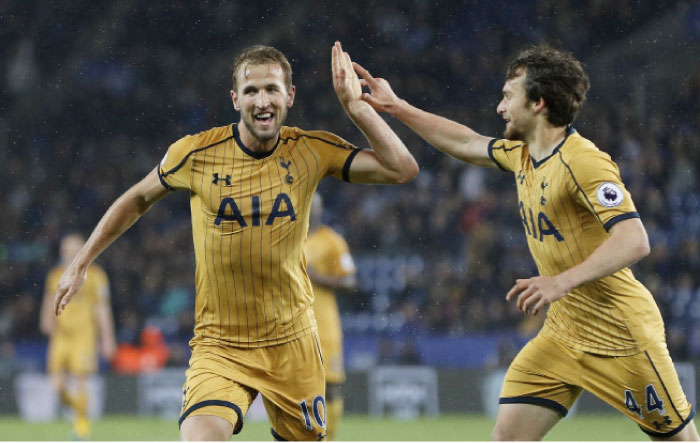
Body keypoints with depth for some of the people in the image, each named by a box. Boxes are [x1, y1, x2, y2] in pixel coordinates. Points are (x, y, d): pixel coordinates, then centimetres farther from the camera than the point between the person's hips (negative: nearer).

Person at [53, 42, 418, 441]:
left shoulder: (311, 151, -5)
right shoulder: (196, 153, -9)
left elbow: (403, 169, -11)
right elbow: (138, 200, 9)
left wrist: (356, 105, -16)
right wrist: (81, 263, 10)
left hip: (293, 343, 2)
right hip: (219, 345, -2)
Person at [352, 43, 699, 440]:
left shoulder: (583, 162, -20)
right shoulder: (522, 154, 8)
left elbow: (634, 241, -29)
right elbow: (467, 143, 27)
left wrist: (562, 282, -37)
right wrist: (396, 107, 27)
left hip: (619, 337, -8)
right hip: (562, 333, 8)